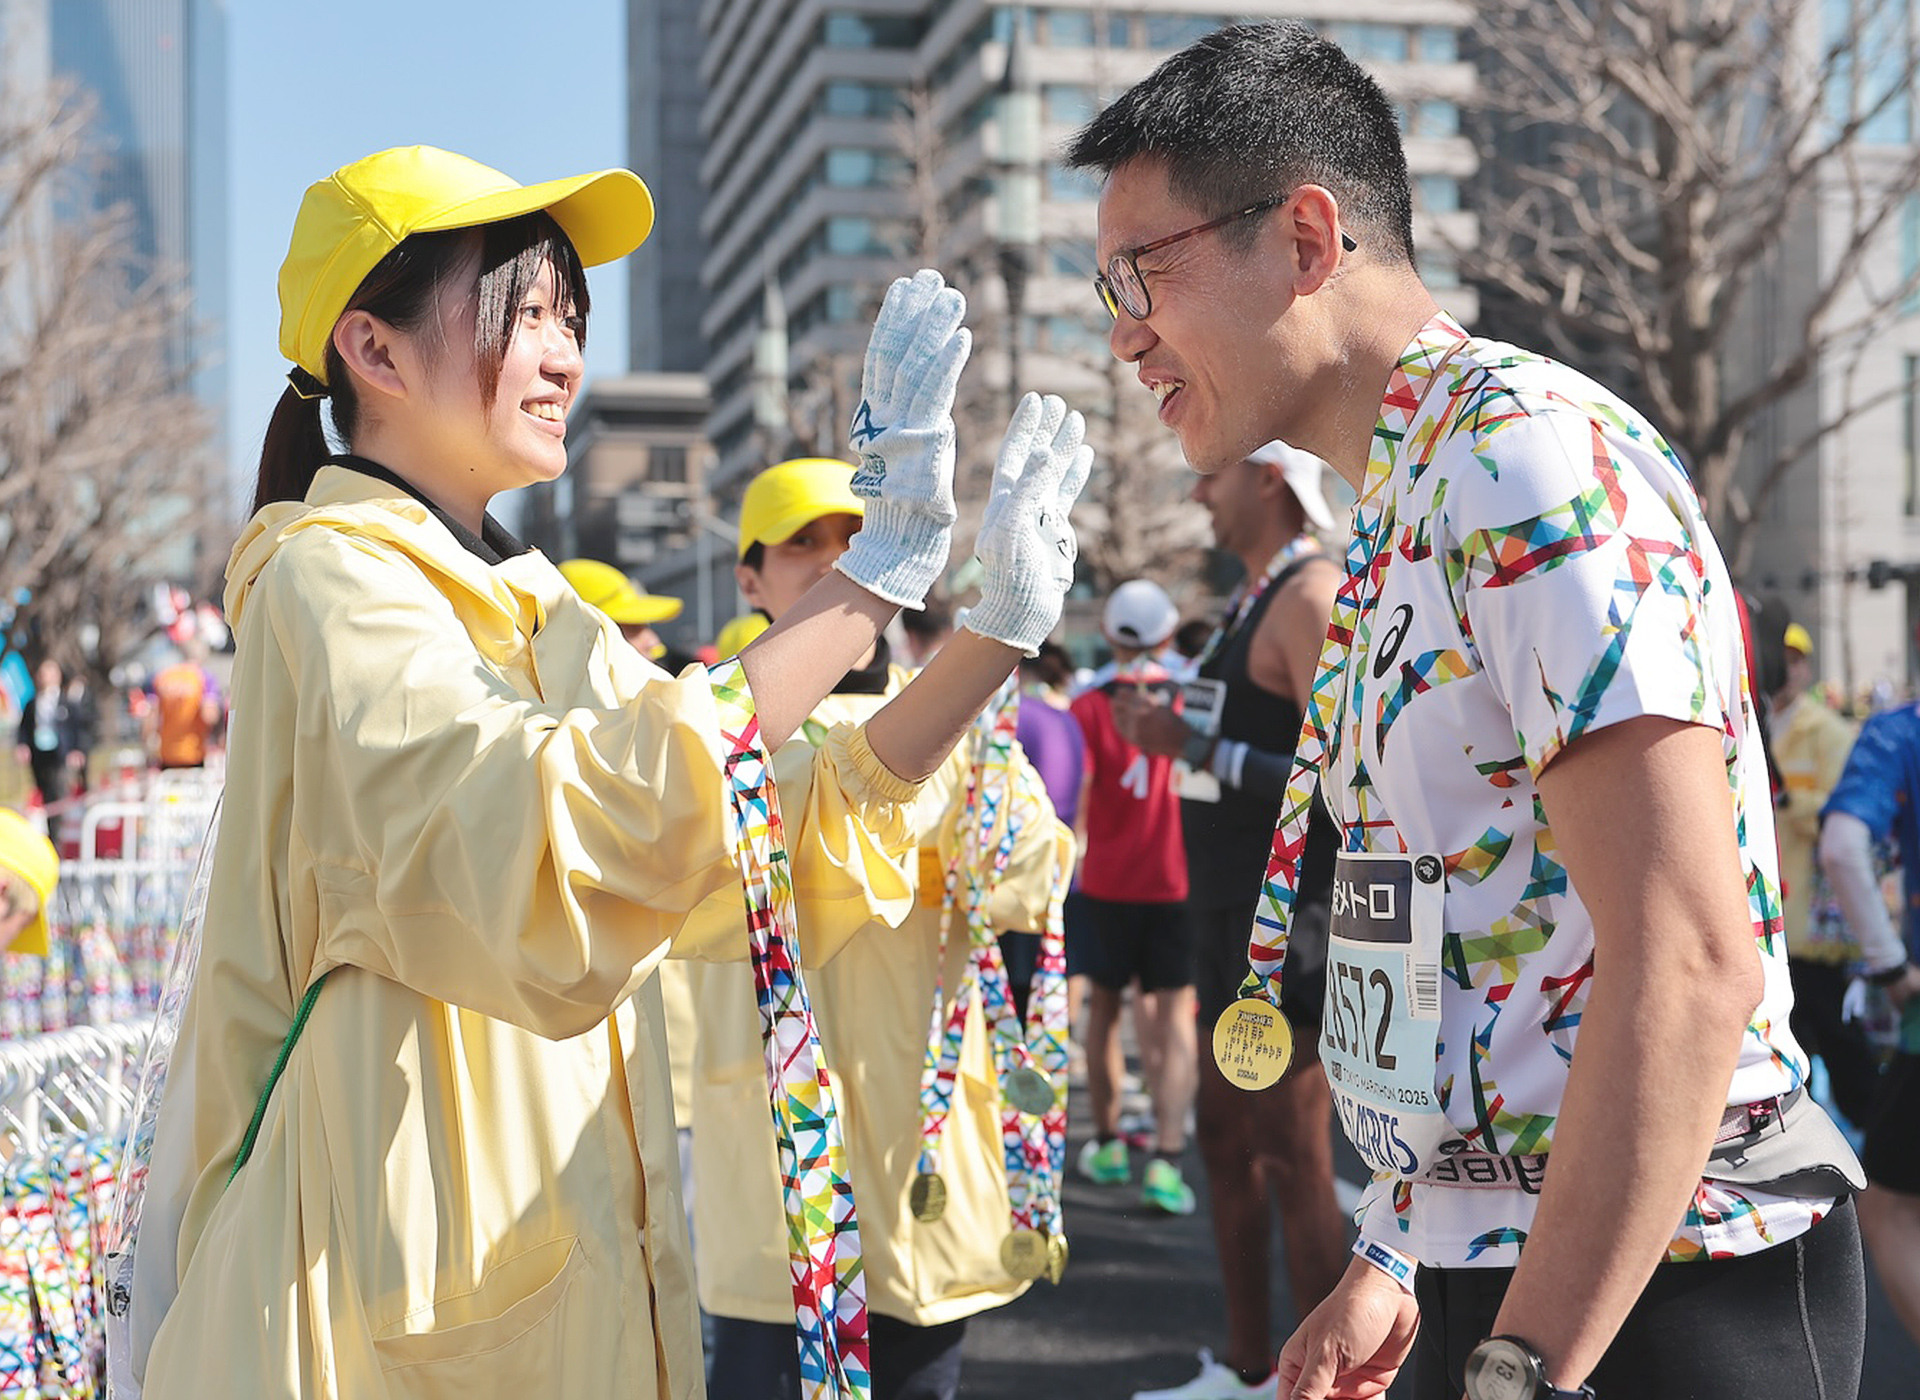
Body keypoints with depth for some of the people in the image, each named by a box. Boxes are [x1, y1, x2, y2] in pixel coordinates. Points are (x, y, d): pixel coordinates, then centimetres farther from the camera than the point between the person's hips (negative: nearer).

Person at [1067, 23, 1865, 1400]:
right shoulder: (1407, 509, 13)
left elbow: (1690, 964, -25)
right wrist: (1396, 1259, 19)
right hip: (1493, 1270, 9)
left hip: (1646, 1289, -9)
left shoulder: (1530, 458, -18)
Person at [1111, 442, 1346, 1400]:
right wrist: (1174, 732, 11)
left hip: (1287, 926, -10)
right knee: (1226, 1141, 16)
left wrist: (1200, 748, -23)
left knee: (1294, 1164, -5)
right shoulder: (1253, 600, 16)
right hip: (1234, 923, 10)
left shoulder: (1311, 597, -14)